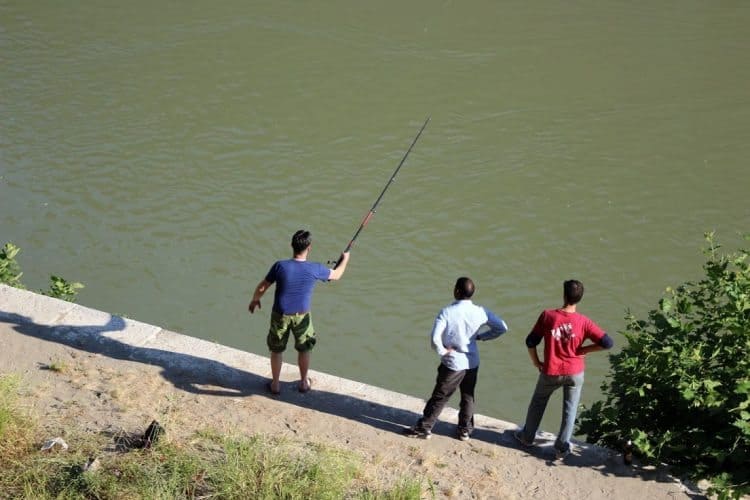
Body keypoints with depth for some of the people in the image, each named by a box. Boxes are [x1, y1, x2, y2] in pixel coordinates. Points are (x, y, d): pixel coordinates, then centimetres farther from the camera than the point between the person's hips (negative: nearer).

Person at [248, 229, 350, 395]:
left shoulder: (280, 266, -20)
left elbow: (262, 287, -9)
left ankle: (275, 384, 29)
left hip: (280, 315, 0)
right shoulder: (315, 269, -17)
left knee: (276, 350, 18)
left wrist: (255, 300, 12)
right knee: (304, 349, 22)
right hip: (302, 316, 0)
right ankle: (304, 382, 34)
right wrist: (345, 259, 22)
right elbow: (336, 275, 3)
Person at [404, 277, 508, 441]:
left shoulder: (447, 312, -21)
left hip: (453, 364, -4)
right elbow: (502, 328, -1)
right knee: (468, 397, 19)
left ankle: (424, 428, 18)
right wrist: (481, 336, 6)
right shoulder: (481, 312, -9)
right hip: (472, 362, 4)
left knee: (439, 397, 8)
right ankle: (465, 430, 30)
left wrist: (442, 351, -11)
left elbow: (435, 338, -30)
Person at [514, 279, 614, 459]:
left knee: (537, 403, 24)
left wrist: (536, 362, 4)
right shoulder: (583, 322, -15)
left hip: (551, 372, 1)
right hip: (575, 373, 0)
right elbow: (607, 342, -17)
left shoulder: (548, 316, -15)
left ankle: (527, 437, 38)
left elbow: (531, 341, -10)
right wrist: (584, 349, -5)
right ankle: (562, 447, 21)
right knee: (570, 409, 16)